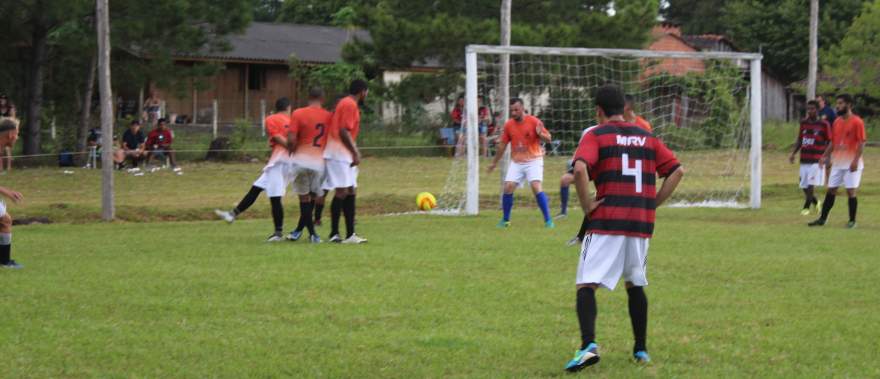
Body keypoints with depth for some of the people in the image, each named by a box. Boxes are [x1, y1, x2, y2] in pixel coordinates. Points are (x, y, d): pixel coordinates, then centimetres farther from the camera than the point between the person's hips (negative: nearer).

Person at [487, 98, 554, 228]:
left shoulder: (534, 121, -10)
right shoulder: (508, 125, 2)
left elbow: (548, 138, -8)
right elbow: (503, 145, 13)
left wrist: (540, 134, -31)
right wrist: (494, 163, 18)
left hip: (533, 160, -4)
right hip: (516, 162, 4)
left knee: (536, 187, -19)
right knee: (508, 187, -8)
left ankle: (548, 220, -12)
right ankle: (505, 220, 11)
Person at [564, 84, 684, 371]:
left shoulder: (596, 135, -1)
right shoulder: (647, 137, 14)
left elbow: (579, 169, -19)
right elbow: (677, 170, 10)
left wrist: (587, 205, -9)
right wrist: (653, 203, 11)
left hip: (606, 222, -5)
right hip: (642, 225, 5)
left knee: (587, 285, -6)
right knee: (636, 285, 21)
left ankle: (589, 345, -26)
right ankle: (641, 349, 23)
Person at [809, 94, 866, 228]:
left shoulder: (857, 122, -10)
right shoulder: (837, 122, 11)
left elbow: (861, 143, -13)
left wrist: (855, 160, -20)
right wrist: (825, 156, 7)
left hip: (851, 164, -6)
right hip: (837, 163, 6)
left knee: (851, 191, -4)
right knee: (831, 190, 8)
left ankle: (852, 221, 6)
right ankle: (823, 219, 13)